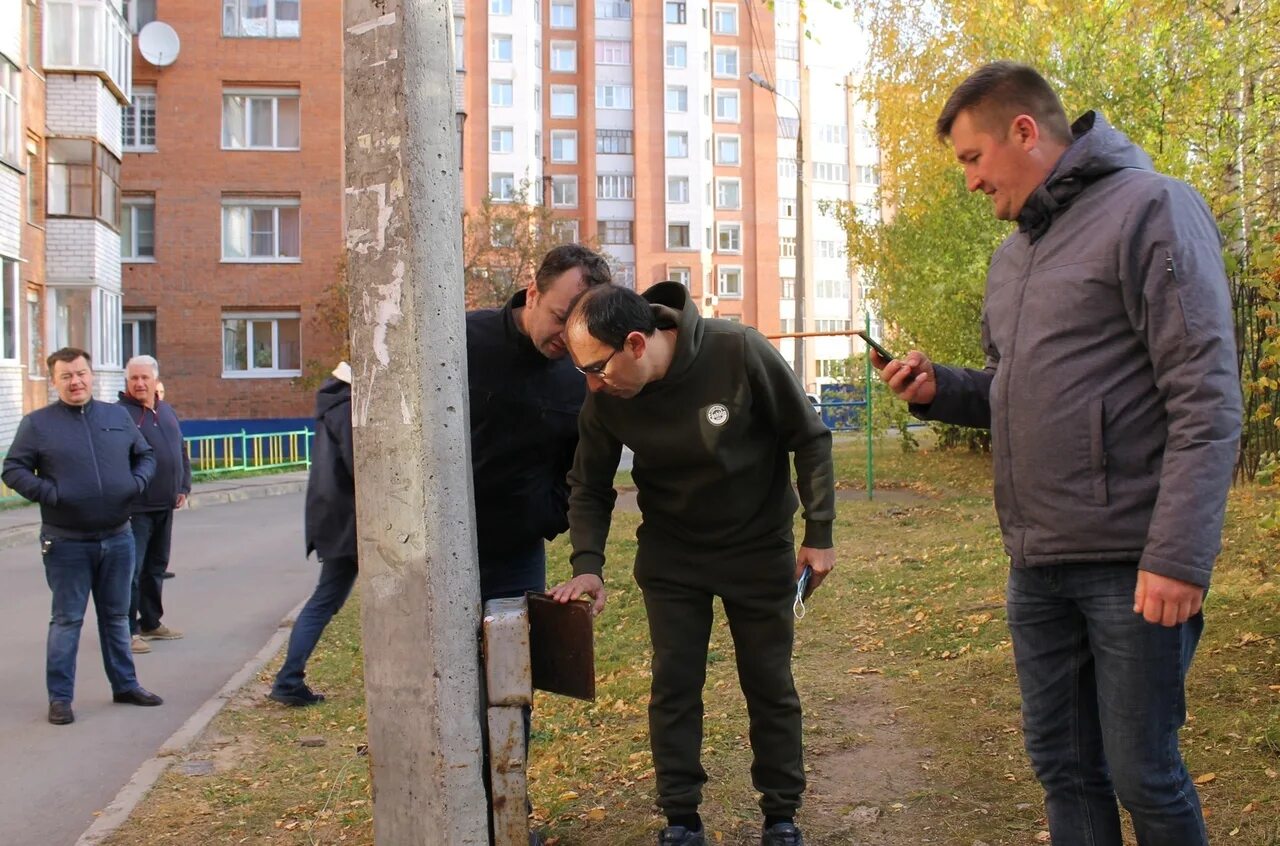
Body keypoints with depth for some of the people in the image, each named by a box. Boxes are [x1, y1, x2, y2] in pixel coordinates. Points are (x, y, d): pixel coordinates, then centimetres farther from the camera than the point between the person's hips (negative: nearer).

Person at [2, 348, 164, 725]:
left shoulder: (118, 416, 7)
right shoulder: (38, 423, -4)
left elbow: (145, 455, 16)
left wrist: (137, 482, -4)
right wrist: (49, 493, -19)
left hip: (117, 539, 4)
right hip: (67, 543, -4)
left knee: (116, 616, 15)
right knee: (67, 620, 3)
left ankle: (125, 685, 26)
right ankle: (60, 697, 12)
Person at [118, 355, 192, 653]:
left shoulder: (167, 412, 13)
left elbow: (181, 452, 22)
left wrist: (183, 487, 14)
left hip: (165, 506, 8)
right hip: (134, 508, -8)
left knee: (156, 567, 17)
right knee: (131, 570, -5)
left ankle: (151, 622, 28)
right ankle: (127, 630, 1)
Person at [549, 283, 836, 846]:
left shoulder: (738, 352, -27)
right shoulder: (604, 400, -17)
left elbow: (808, 437, -14)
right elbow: (589, 488, -2)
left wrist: (819, 533, -11)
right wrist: (587, 564, -16)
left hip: (759, 548, -2)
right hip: (670, 556, 2)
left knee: (770, 685, 8)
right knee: (674, 685, 4)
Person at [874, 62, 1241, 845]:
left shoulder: (1150, 210, -8)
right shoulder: (1013, 256, 17)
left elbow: (1205, 397, -15)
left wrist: (1180, 555, -21)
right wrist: (938, 389, 6)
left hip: (1130, 561, -7)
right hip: (1036, 565, 7)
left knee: (1142, 774, 2)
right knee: (1064, 767, 13)